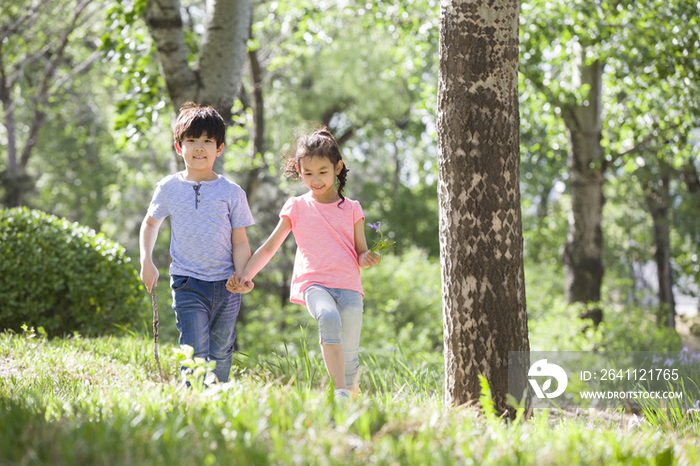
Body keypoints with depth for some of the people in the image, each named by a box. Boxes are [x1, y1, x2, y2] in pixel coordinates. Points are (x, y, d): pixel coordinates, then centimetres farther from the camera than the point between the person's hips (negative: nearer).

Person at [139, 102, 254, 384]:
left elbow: (240, 242, 2)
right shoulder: (169, 188, 2)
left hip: (226, 285, 1)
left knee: (221, 354, 11)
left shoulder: (231, 192, 0)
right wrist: (146, 260, 7)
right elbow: (151, 223, 20)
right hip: (188, 284, -1)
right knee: (195, 353, -12)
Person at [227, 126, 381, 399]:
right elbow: (270, 247, 15)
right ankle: (339, 391, -40)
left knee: (349, 358, -5)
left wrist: (367, 260, -9)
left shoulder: (351, 209, 14)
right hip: (314, 283, -2)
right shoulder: (297, 207, 13)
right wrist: (245, 276, 4)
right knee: (329, 318, -35)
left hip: (348, 285, 2)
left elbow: (361, 254, 15)